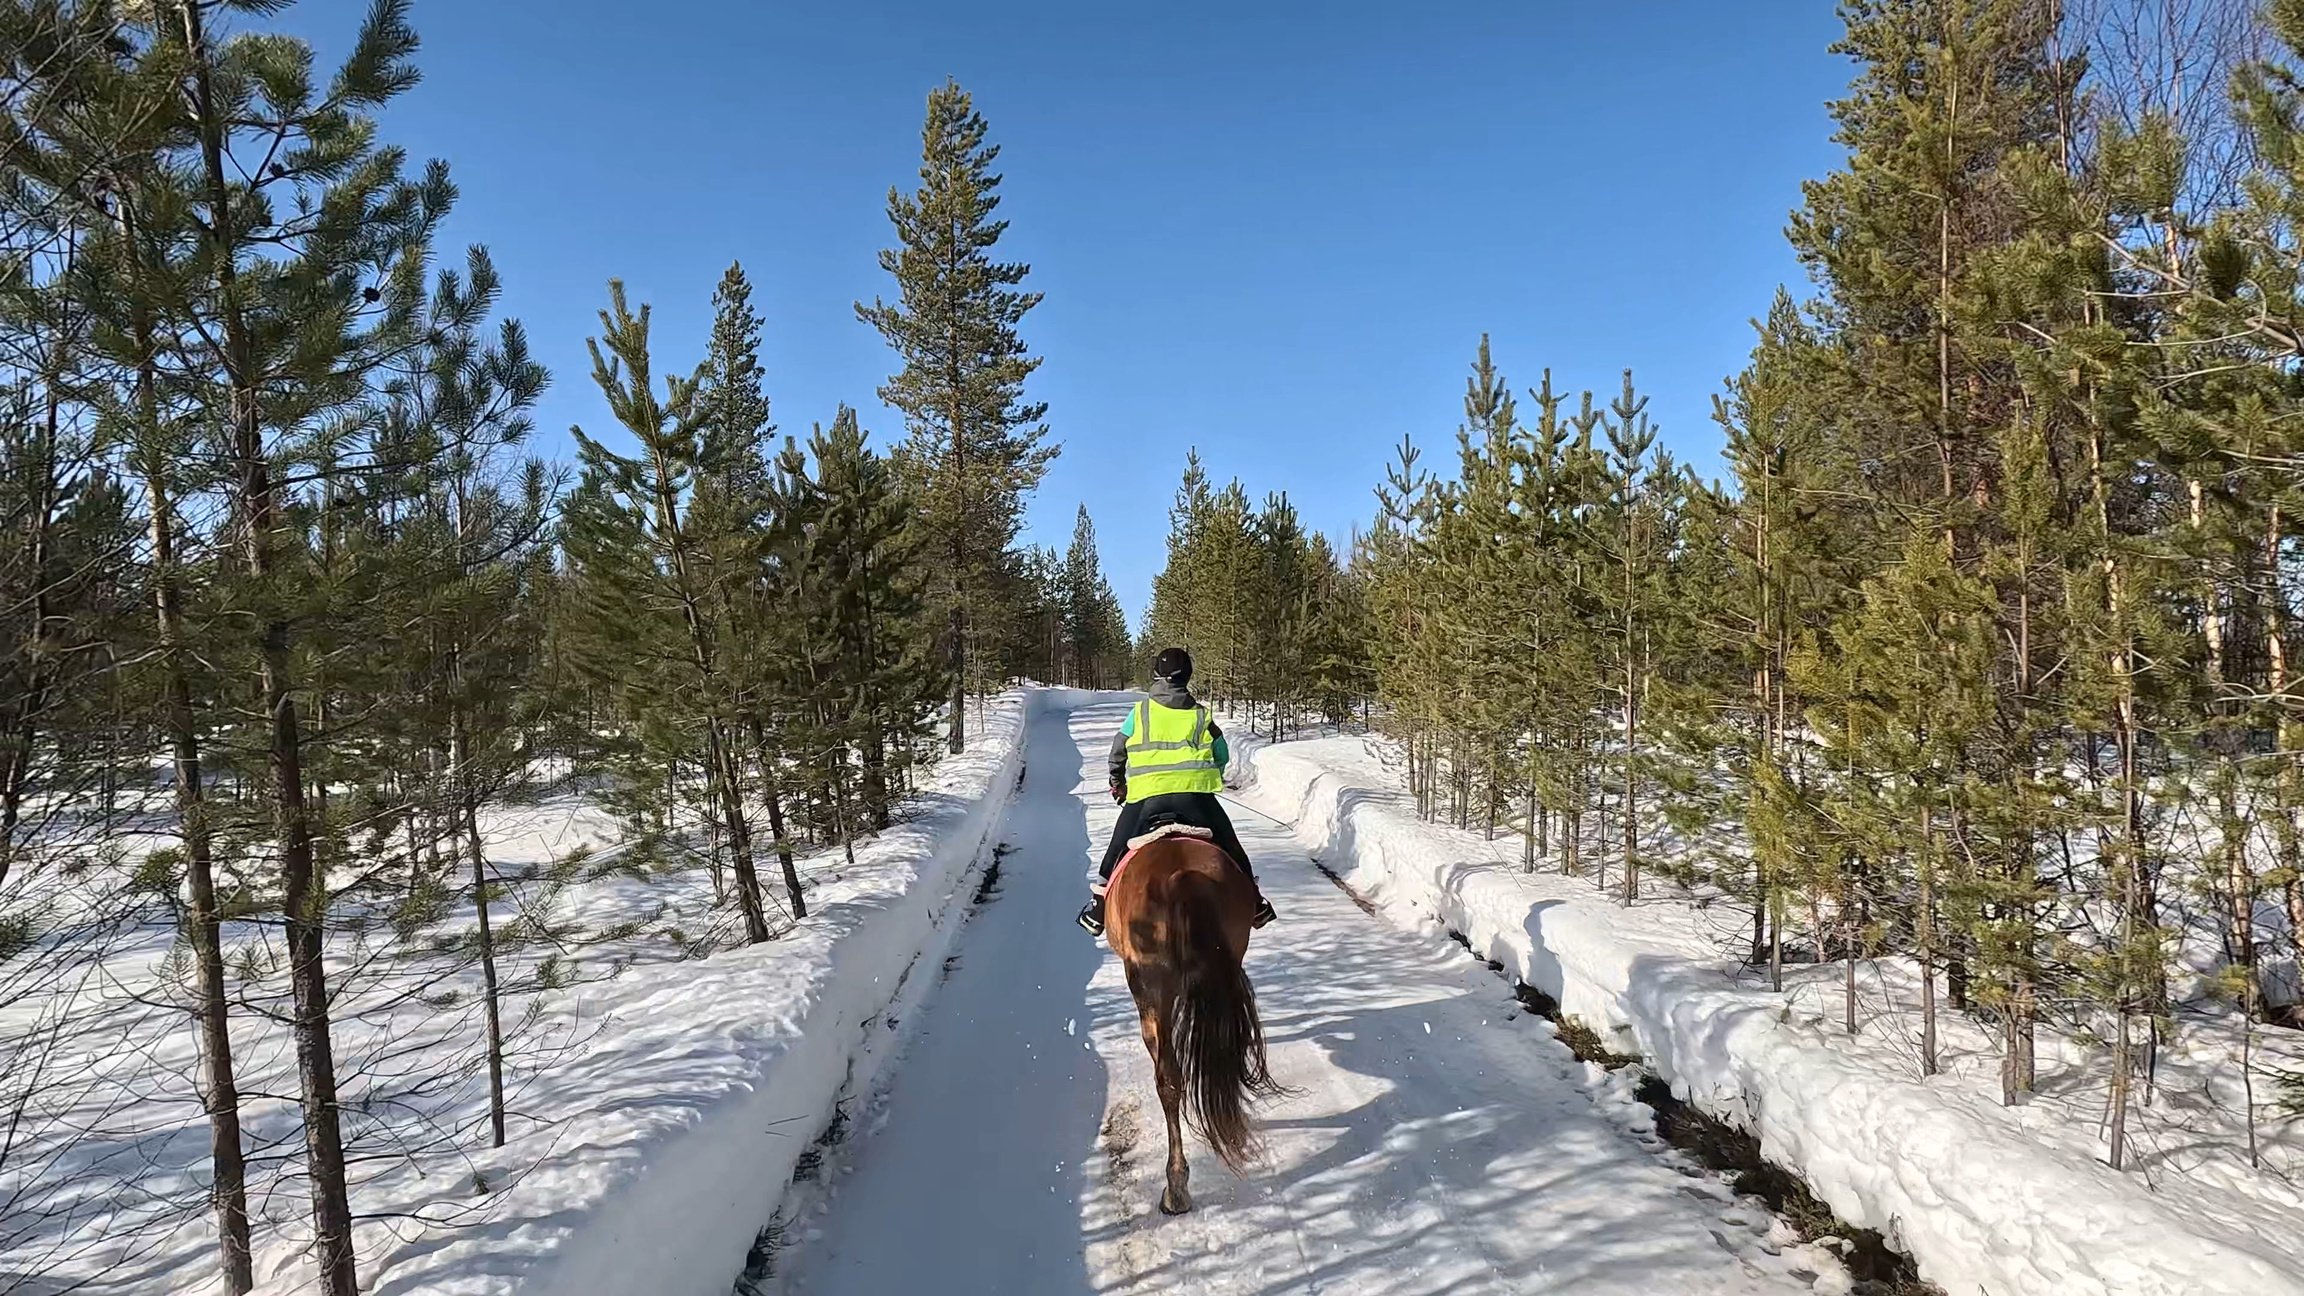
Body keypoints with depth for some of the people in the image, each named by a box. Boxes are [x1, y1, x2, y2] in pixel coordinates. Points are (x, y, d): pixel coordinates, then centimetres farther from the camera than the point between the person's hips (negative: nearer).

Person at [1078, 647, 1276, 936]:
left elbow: (1118, 752, 16)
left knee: (1117, 854, 14)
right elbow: (1223, 755, 13)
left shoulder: (1139, 713, 7)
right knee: (1230, 851, 15)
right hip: (1196, 795, 0)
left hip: (1146, 795, 0)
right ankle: (1255, 905, 19)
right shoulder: (1201, 716, 8)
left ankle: (1098, 913, 15)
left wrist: (1117, 782, 33)